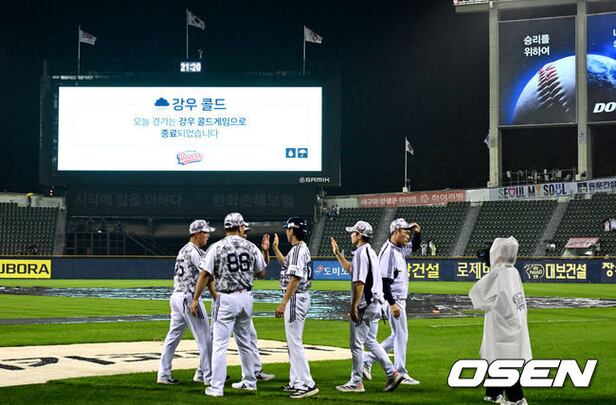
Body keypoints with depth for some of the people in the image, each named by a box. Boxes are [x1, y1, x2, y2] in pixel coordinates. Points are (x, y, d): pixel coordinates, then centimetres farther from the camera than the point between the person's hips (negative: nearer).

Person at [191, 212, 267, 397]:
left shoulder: (217, 247, -7)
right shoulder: (251, 247, 3)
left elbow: (204, 274, -9)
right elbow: (261, 273, 13)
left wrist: (195, 299, -3)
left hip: (227, 299, -4)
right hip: (246, 297, 4)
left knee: (220, 344, -3)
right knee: (244, 342, 19)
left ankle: (216, 387, -6)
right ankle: (249, 381, 29)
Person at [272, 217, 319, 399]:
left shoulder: (298, 250, -17)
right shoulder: (301, 249, 15)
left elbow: (295, 278, -24)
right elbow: (286, 265, 34)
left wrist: (283, 303, -25)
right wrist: (275, 248, 31)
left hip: (295, 298, -11)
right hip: (300, 298, 11)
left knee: (294, 342, -11)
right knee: (293, 341, 17)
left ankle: (308, 384, -13)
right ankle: (296, 382, 22)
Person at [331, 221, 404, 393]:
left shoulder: (361, 252, -16)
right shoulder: (369, 251, 16)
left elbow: (360, 282, -22)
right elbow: (350, 269, 32)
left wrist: (354, 306, -21)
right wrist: (337, 254, 26)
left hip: (364, 306, -10)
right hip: (374, 305, 10)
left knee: (357, 344, -1)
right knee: (370, 341, 16)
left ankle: (356, 382, 6)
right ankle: (392, 373, 9)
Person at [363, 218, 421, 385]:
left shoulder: (400, 249, 10)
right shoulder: (388, 251, -18)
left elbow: (414, 246, 29)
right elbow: (384, 280, -22)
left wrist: (418, 233, 7)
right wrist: (392, 304, -25)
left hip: (399, 300, 10)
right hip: (394, 300, -10)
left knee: (398, 336, 15)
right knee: (401, 336, -3)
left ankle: (367, 360, 17)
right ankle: (401, 374, 5)